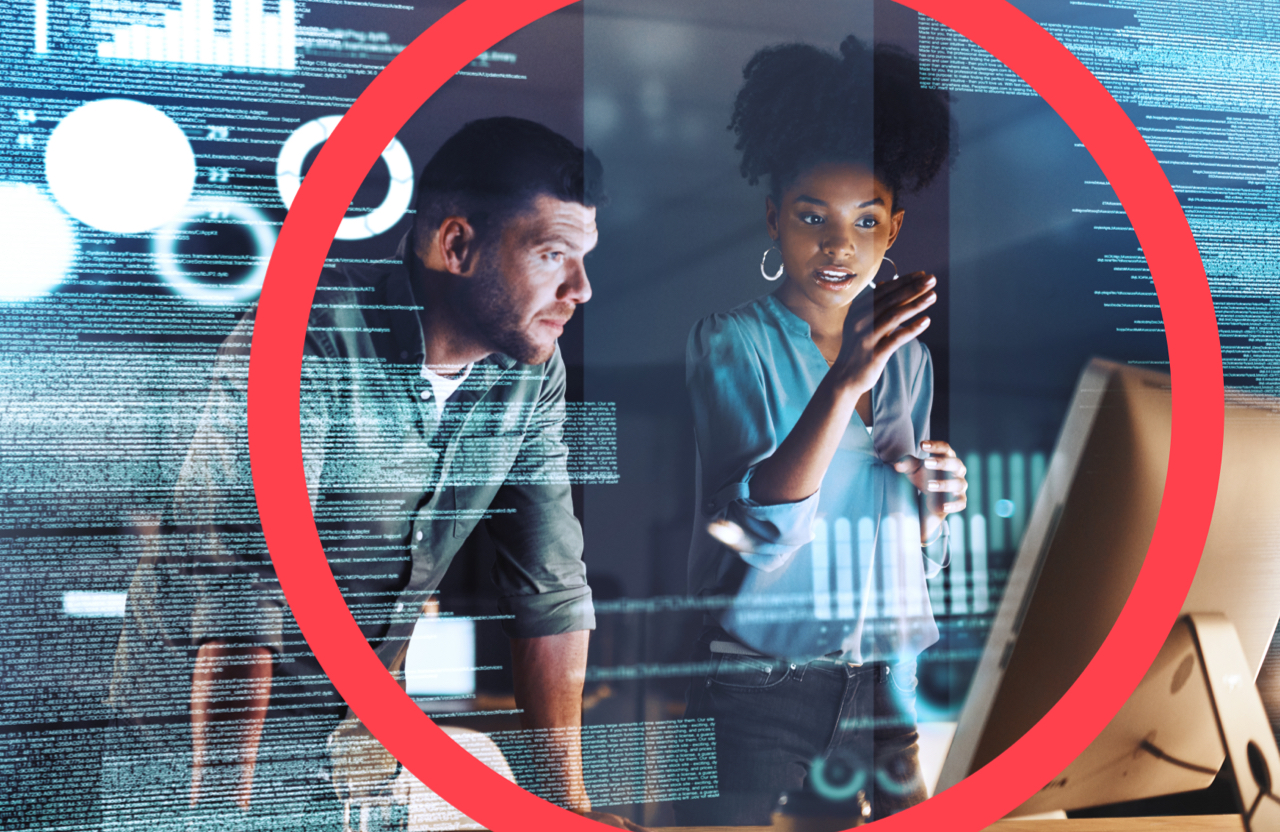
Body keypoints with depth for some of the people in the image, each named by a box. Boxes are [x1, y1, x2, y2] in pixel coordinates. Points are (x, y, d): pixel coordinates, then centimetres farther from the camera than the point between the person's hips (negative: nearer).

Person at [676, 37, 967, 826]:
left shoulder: (906, 357, 7)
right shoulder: (733, 343, -9)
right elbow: (759, 528, -22)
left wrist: (935, 504, -4)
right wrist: (844, 381, -30)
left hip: (879, 689, 5)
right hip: (758, 693, -5)